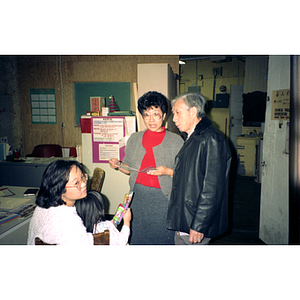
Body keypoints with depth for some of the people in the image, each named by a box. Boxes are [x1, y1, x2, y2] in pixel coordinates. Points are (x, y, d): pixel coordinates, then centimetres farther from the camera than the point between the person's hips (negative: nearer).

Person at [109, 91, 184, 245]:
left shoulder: (176, 141, -4)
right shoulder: (134, 139, 7)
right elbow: (129, 168, 13)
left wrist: (168, 171, -20)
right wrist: (117, 164, -6)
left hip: (163, 197, -3)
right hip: (138, 195, 3)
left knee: (163, 237, 7)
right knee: (137, 237, 14)